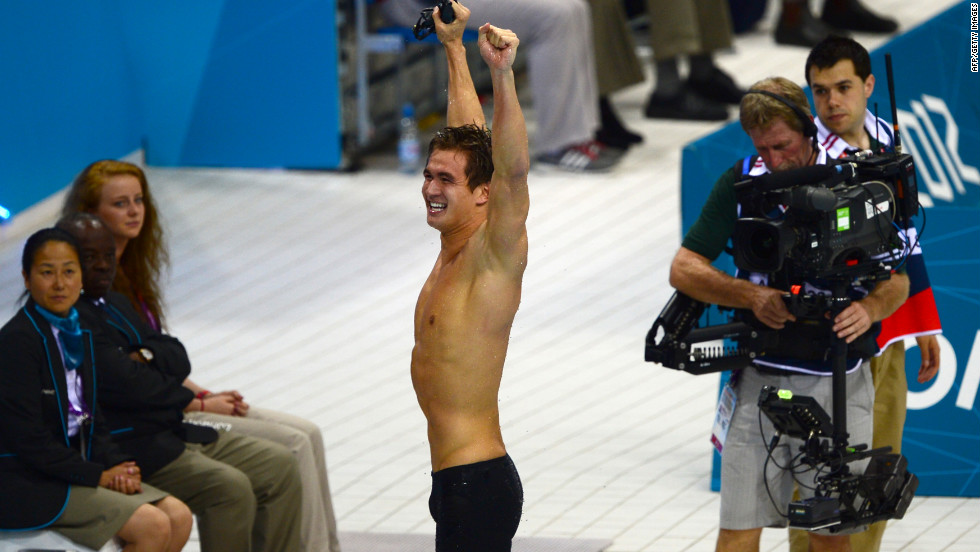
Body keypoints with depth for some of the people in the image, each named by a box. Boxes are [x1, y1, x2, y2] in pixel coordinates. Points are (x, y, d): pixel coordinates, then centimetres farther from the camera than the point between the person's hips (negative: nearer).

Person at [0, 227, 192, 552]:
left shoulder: (79, 335, 11)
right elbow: (29, 439, -19)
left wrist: (117, 466, -5)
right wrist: (98, 476, -15)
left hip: (73, 471, 9)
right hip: (27, 484, -9)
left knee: (179, 517, -3)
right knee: (152, 526, -19)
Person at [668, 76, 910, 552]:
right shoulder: (741, 183, 1)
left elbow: (897, 279, 1)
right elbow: (683, 268, 1)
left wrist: (868, 309, -22)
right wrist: (751, 295, -16)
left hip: (837, 380, -1)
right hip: (760, 375, 1)